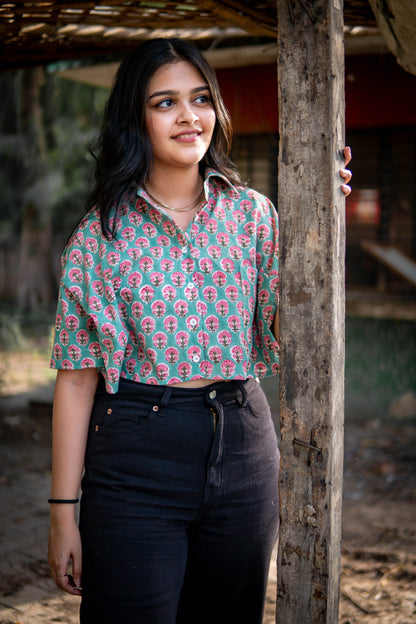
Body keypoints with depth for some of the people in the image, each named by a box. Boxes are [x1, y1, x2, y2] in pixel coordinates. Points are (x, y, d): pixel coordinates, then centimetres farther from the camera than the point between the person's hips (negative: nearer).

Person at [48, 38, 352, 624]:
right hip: (136, 459, -3)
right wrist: (63, 512, -7)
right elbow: (77, 376, -5)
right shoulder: (102, 231, -4)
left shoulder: (251, 212, 3)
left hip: (243, 447, 3)